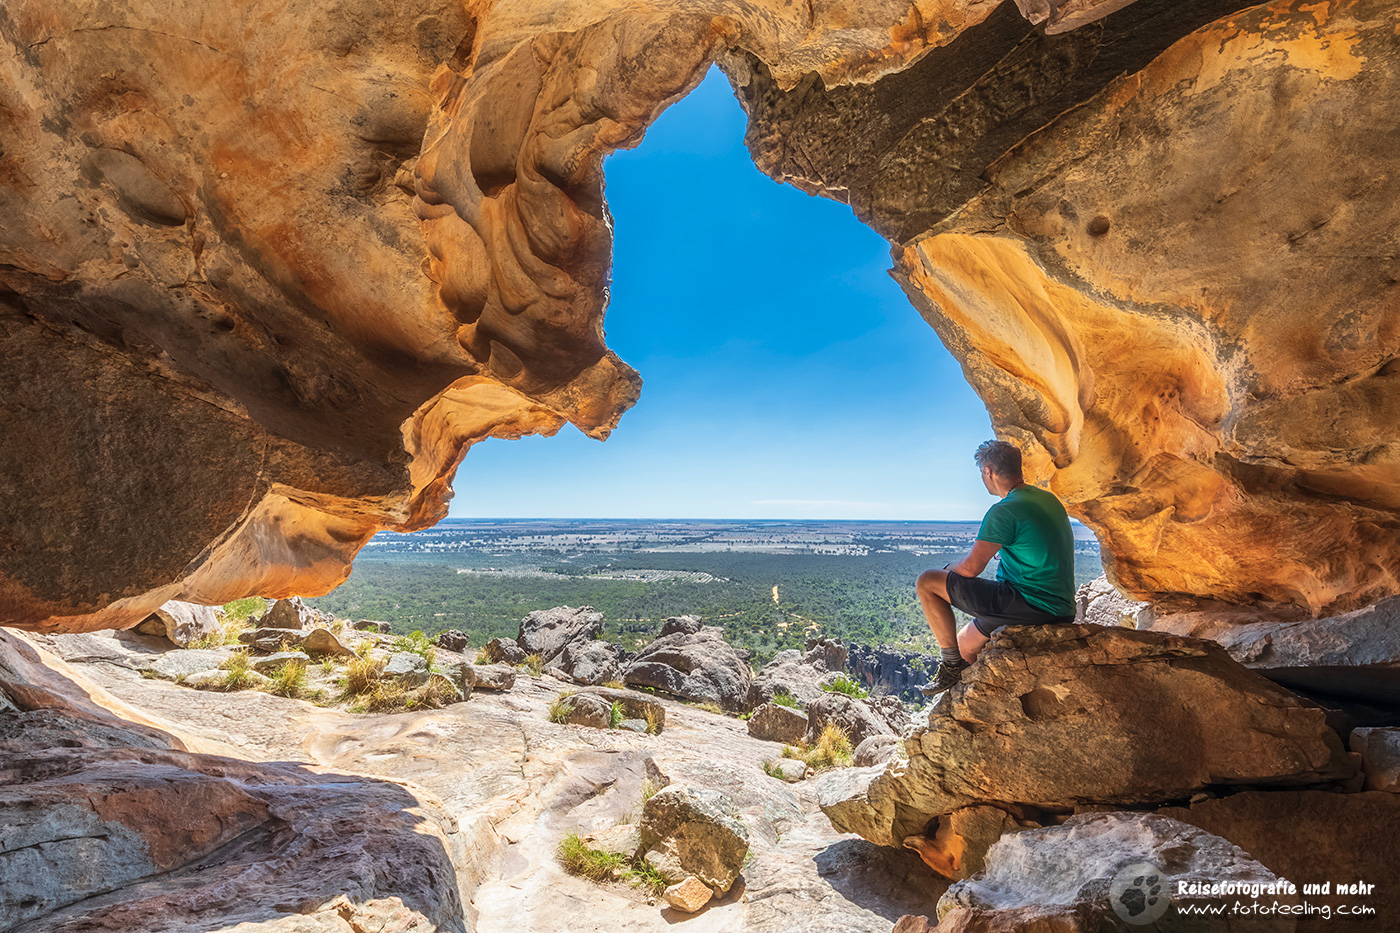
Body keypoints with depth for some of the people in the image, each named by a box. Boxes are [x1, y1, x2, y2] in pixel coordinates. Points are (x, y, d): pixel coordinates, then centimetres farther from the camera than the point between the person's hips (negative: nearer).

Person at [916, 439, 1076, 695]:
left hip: (1031, 605, -9)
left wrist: (947, 569, 7)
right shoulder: (1049, 499, 12)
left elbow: (970, 568, -16)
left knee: (927, 582, -6)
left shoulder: (1004, 511, -18)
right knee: (964, 644, 24)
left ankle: (952, 664, -1)